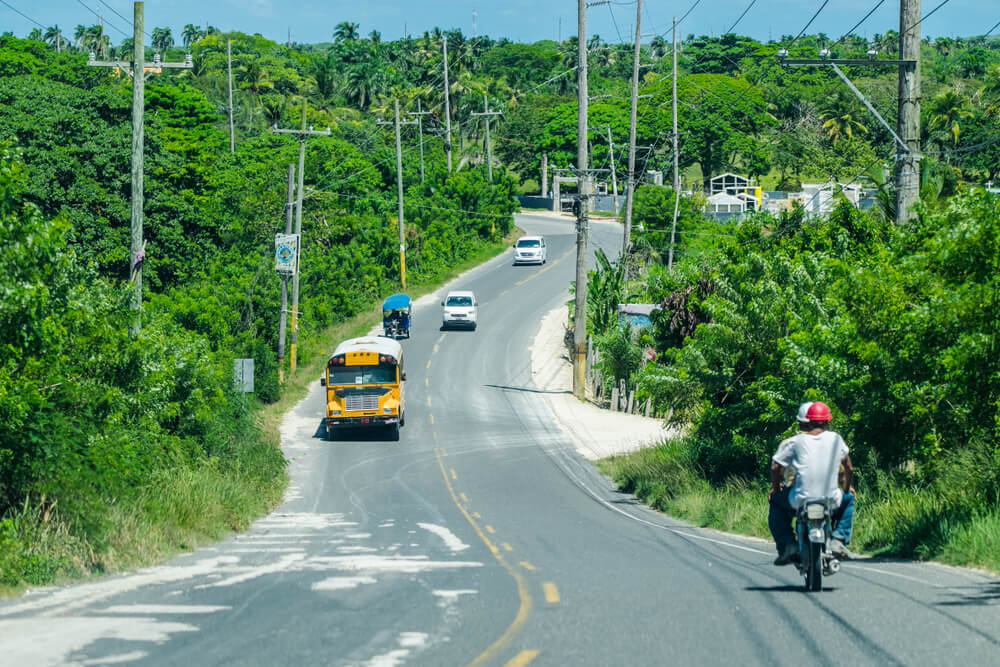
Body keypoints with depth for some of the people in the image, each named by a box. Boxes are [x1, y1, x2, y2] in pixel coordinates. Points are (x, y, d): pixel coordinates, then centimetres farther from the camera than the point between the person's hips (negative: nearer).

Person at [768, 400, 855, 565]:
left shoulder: (794, 442, 1)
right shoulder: (835, 439, 7)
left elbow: (776, 467, -2)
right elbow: (849, 469, 15)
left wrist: (775, 488, 18)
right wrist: (846, 488, 33)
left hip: (800, 501, -1)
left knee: (776, 501, 31)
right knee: (848, 499, 36)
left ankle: (787, 545, 14)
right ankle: (839, 540, 16)